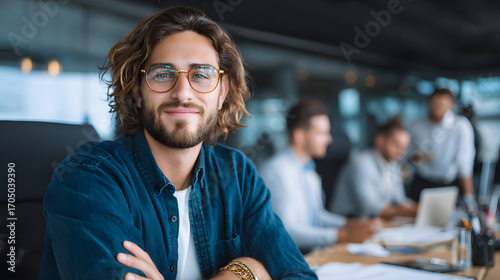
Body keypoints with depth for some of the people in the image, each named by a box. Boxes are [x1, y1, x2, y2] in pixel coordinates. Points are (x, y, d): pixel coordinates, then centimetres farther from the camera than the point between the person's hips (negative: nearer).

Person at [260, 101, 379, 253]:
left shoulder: (309, 172, 14)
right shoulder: (276, 170, -17)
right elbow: (286, 230, -24)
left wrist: (347, 223, 9)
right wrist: (343, 236, -24)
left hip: (312, 253, 9)